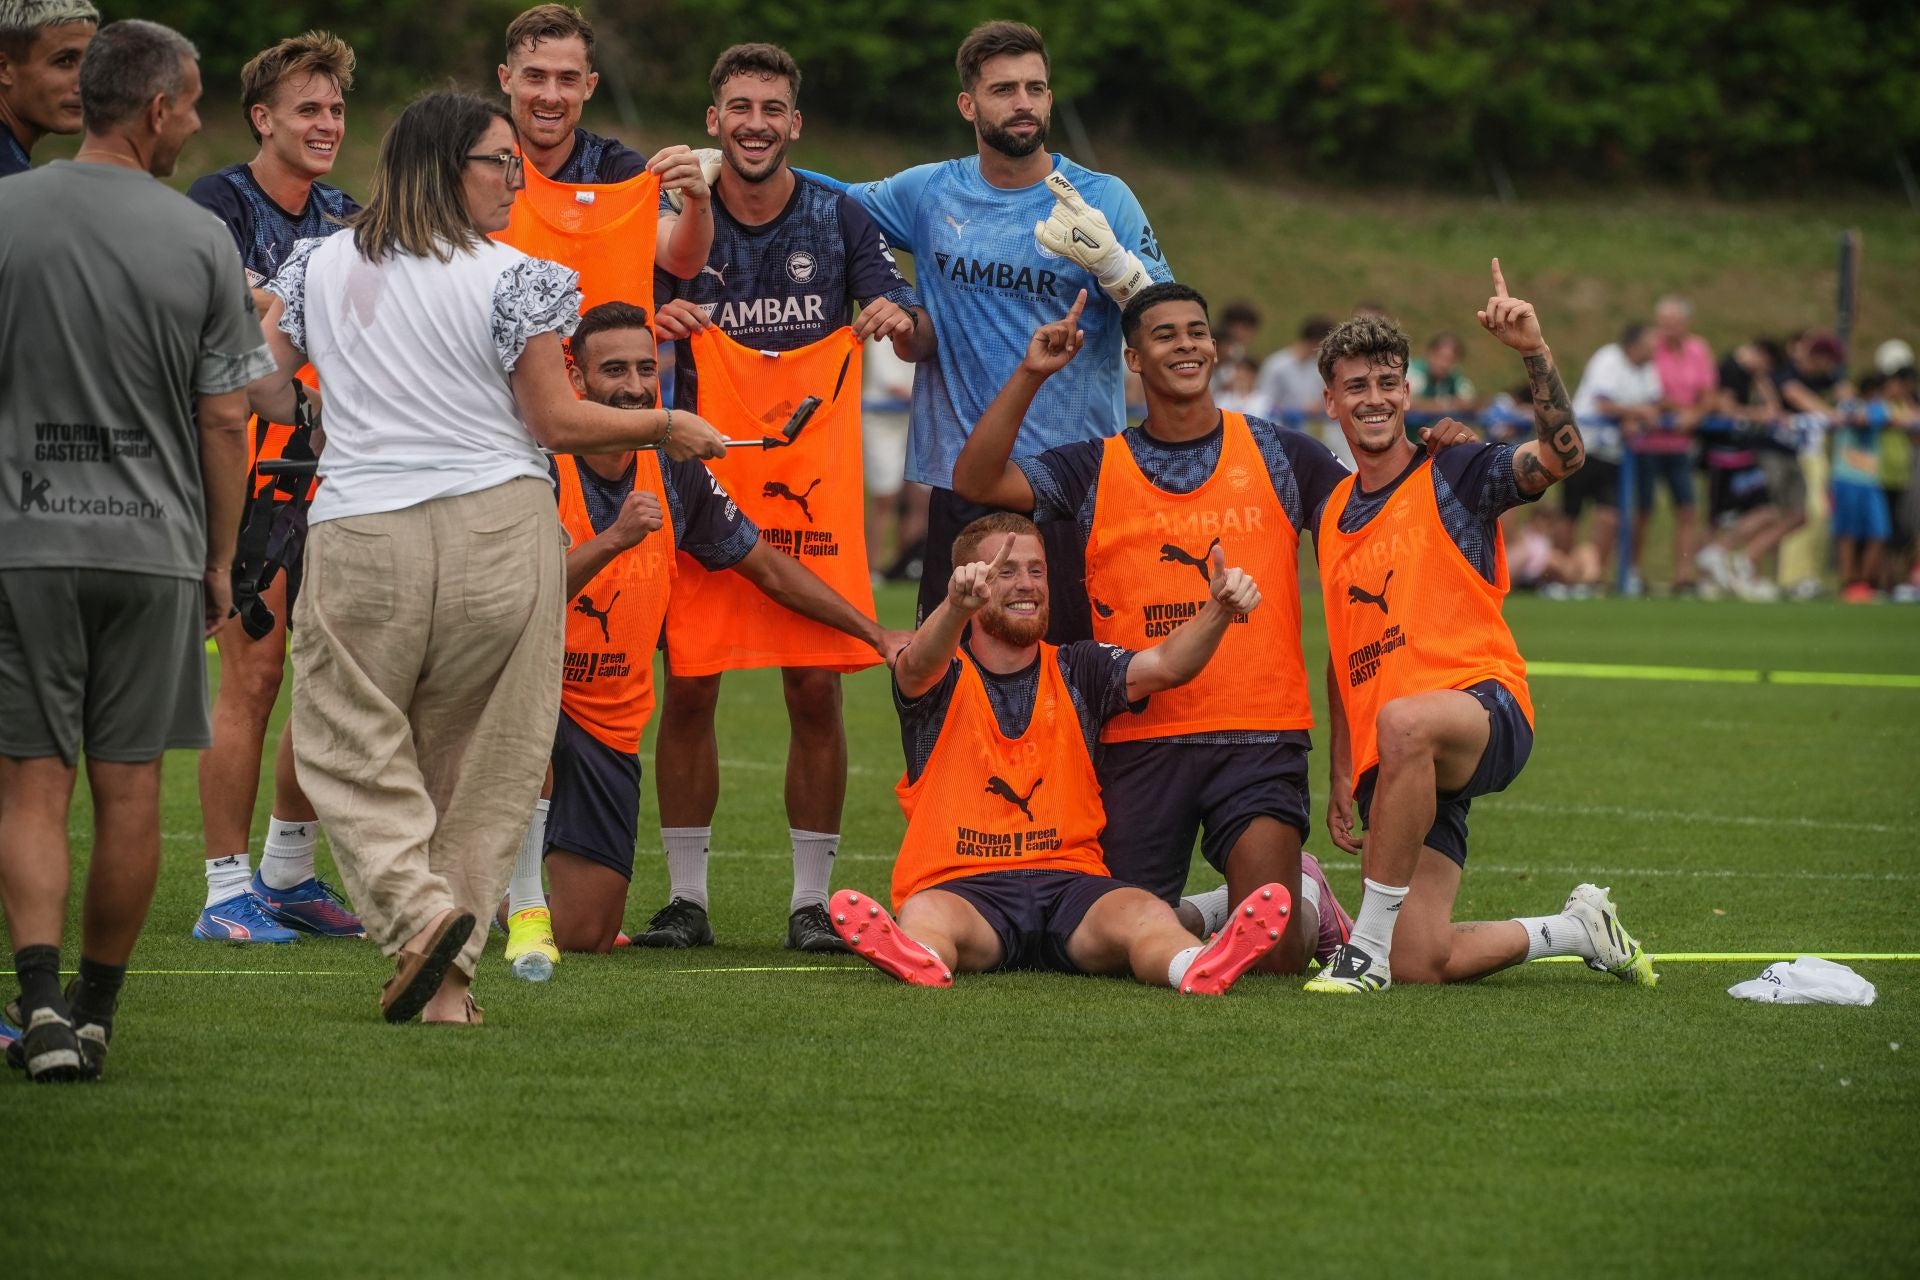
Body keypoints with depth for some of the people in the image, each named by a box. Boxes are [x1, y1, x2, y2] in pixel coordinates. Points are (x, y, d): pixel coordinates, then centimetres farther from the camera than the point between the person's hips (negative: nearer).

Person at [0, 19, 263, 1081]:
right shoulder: (201, 241, -3)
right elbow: (226, 419, 0)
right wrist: (219, 559, 11)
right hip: (154, 546, 0)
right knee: (129, 791, 9)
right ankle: (96, 1010, 17)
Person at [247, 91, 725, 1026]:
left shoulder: (317, 267, 5)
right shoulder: (510, 280, -5)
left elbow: (260, 387, 12)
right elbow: (557, 423, -3)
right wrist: (666, 428, 11)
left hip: (361, 531, 1)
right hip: (499, 531, -1)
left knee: (348, 745, 8)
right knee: (483, 757, 9)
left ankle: (415, 908, -17)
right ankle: (449, 975, 7)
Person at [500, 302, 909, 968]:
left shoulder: (674, 471, -1)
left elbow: (765, 566, 14)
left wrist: (876, 634, 14)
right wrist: (614, 538, -43)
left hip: (609, 729, 4)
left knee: (586, 936, -2)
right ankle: (524, 906, -30)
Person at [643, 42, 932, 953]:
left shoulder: (839, 218, 2)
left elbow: (920, 343, 1)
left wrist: (901, 319, -23)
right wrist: (655, 324, -21)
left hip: (814, 484, 0)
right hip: (703, 479, 0)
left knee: (816, 689, -2)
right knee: (688, 688, -2)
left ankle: (812, 901, 6)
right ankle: (686, 896, 7)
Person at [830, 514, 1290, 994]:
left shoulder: (1077, 670, 16)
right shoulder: (947, 677, 7)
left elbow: (1164, 665, -1)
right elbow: (919, 668, -18)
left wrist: (1217, 610, -23)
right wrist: (956, 607, -42)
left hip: (1070, 884, 2)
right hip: (963, 886, -2)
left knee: (1147, 915, -32)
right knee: (926, 916, -37)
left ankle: (1197, 967, -65)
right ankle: (916, 960, -72)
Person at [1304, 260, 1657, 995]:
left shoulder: (1452, 478, 2)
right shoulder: (1331, 518, 18)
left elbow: (1562, 455, -18)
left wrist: (1535, 353, -29)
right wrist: (1341, 776, 17)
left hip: (1485, 708, -6)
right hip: (1392, 761, 6)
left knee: (1405, 722, -44)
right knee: (1424, 964, -10)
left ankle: (1369, 946, -35)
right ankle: (1580, 928, 20)